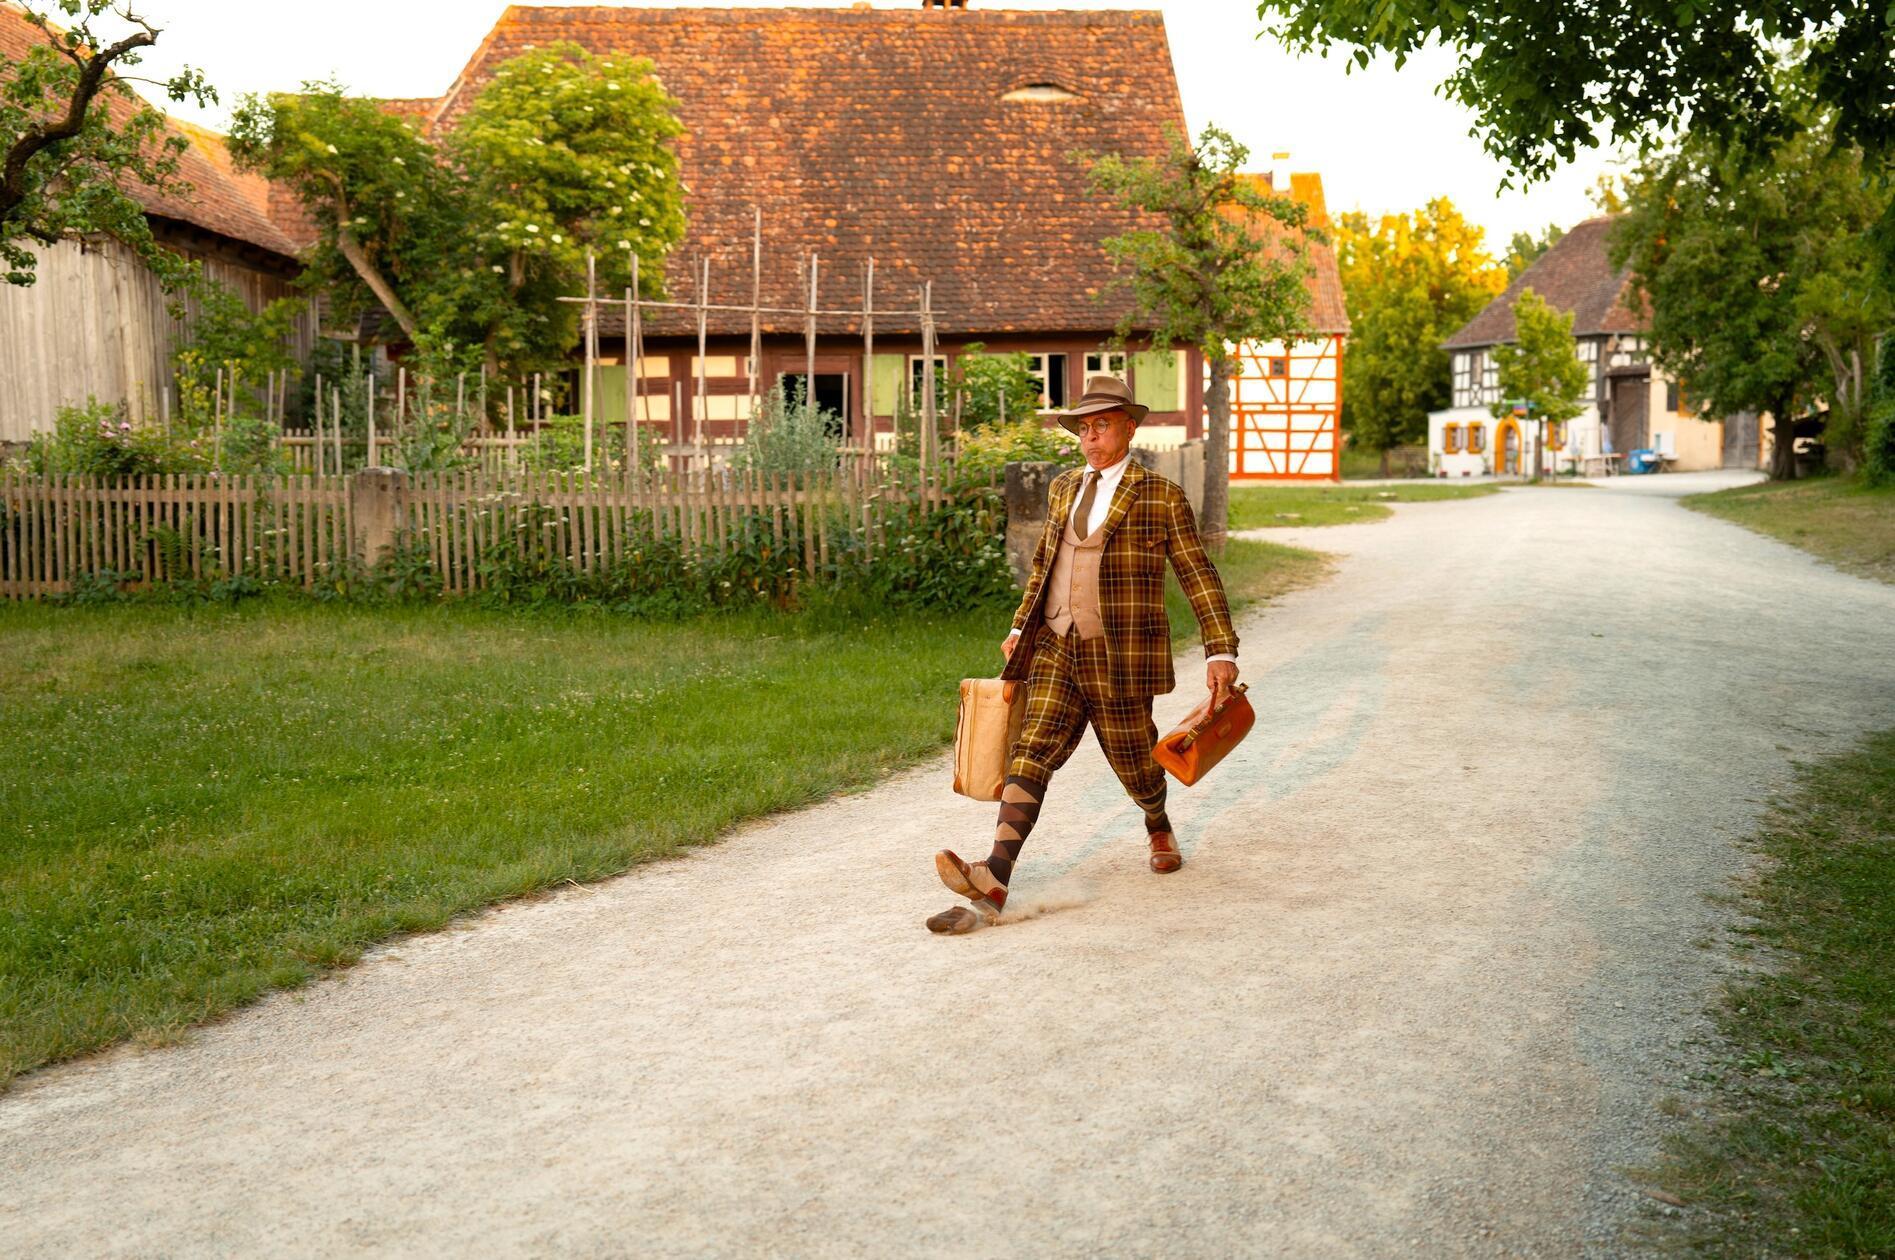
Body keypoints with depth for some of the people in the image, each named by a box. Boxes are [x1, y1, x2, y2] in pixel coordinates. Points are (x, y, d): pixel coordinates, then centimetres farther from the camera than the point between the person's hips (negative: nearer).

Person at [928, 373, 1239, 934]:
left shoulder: (1161, 497, -3)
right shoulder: (1062, 488, 13)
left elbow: (1198, 576, -4)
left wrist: (1221, 652, -10)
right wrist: (1021, 625, 24)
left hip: (1119, 659, -4)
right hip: (1056, 648, 4)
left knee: (1132, 758, 11)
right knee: (1032, 751, -10)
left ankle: (1159, 829, 46)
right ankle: (992, 883, -22)